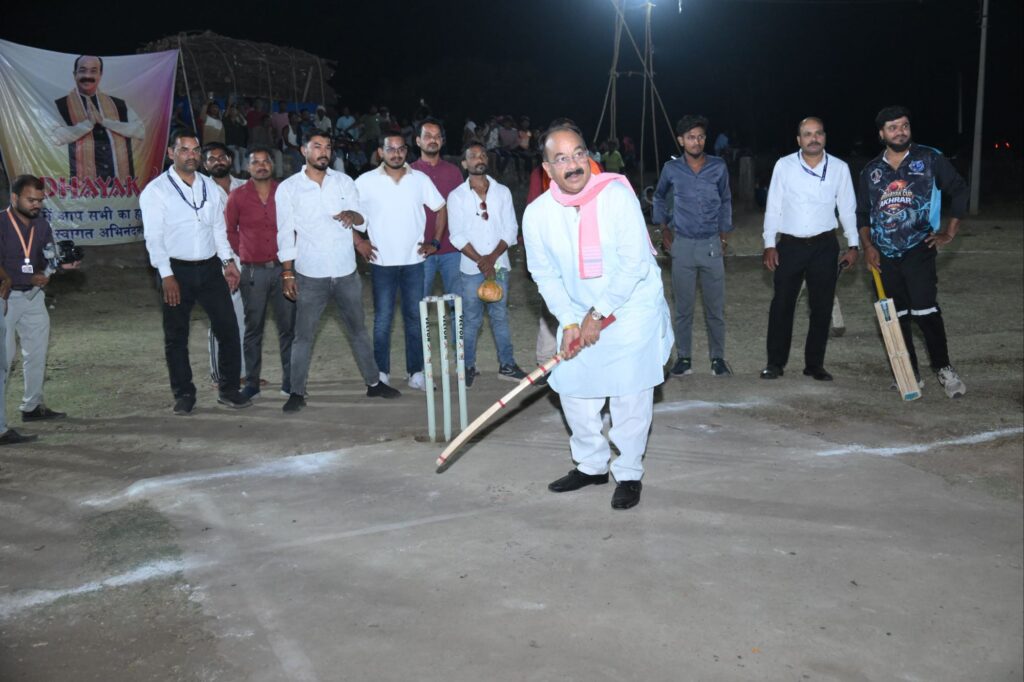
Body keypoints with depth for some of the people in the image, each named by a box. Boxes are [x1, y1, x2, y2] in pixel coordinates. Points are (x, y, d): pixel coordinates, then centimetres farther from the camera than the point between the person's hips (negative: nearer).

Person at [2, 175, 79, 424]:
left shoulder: (42, 225, 4)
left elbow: (46, 260, 2)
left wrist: (61, 265, -19)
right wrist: (31, 278, -16)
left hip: (33, 296, 7)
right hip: (5, 298, -7)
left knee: (37, 352, 12)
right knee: (4, 355, -4)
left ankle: (32, 406, 24)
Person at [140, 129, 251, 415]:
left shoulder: (210, 186, 9)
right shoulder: (156, 190, -5)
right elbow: (154, 237, -10)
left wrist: (228, 260, 3)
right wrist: (166, 276, -15)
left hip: (210, 268, 4)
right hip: (177, 271, -4)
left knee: (228, 329, 2)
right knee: (176, 337, 6)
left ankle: (228, 389, 15)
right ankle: (183, 394, 19)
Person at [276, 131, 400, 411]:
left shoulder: (344, 182, 5)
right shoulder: (288, 188, -1)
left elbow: (363, 222, 5)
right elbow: (286, 235, -1)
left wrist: (353, 215, -18)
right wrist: (287, 274, -5)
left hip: (346, 272, 2)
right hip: (310, 275, -2)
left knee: (358, 330, 14)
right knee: (304, 336, 4)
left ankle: (374, 383, 25)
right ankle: (297, 392, 14)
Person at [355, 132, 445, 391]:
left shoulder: (420, 179, 2)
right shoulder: (366, 181, -3)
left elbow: (441, 209, 10)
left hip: (413, 260, 2)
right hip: (382, 262, -1)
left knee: (414, 317, 7)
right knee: (382, 319, 3)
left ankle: (416, 372, 15)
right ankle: (382, 373, 13)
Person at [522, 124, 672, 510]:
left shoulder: (617, 194, -20)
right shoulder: (537, 214, -8)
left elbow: (635, 263, -22)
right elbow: (545, 275, -2)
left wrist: (598, 314, -20)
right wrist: (569, 321, -13)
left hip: (633, 308, -4)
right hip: (579, 315, 5)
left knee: (630, 396, -5)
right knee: (574, 390, 9)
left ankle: (629, 475, 13)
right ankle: (591, 465, 29)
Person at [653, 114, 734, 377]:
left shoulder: (718, 167, -1)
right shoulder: (671, 169, -1)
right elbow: (659, 197, 18)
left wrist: (724, 232, 11)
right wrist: (663, 228, 12)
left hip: (712, 245, 0)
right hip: (682, 246, 0)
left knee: (715, 307, 4)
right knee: (683, 307, 4)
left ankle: (718, 358, 15)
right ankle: (683, 358, 14)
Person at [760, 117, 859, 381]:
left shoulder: (839, 168, 0)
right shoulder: (784, 166, -3)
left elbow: (847, 208, 7)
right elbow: (773, 208, 1)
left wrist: (852, 244, 4)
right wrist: (769, 244, -2)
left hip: (824, 246, 1)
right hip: (789, 245, -1)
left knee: (822, 307, 6)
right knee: (782, 305, 2)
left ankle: (814, 364, 18)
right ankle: (775, 363, 12)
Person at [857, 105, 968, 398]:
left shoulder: (930, 159, 0)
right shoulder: (871, 171, 9)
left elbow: (959, 190, 4)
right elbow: (862, 213, 15)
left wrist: (949, 233, -2)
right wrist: (868, 245, 2)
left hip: (919, 249, -4)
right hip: (885, 254, 4)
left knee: (925, 309, -14)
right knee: (896, 315, 7)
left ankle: (944, 368, 1)